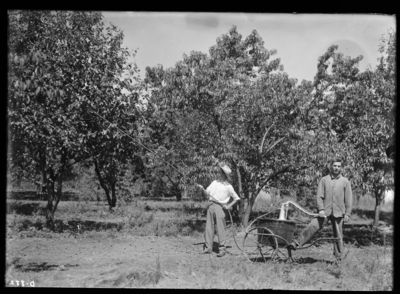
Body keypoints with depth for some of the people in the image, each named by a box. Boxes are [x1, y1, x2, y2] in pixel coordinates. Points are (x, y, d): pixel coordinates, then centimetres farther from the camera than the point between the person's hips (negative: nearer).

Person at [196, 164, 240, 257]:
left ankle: (222, 248, -1)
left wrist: (229, 206, -7)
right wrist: (202, 189, -3)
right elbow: (207, 193, 15)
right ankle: (208, 247, 10)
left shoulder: (228, 186, 1)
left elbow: (236, 198, 3)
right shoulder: (214, 182, 14)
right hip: (211, 205, 5)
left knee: (220, 228, -5)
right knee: (209, 227, 4)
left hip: (220, 207, -5)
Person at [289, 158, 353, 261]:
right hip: (325, 211, 0)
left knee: (338, 235, 5)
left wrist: (347, 214, 0)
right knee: (312, 226, -15)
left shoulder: (345, 182, 5)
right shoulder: (324, 180, 6)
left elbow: (348, 199, 5)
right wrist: (321, 209, -10)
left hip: (338, 212, 0)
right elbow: (319, 196, 2)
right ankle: (297, 243, -10)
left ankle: (338, 257, 16)